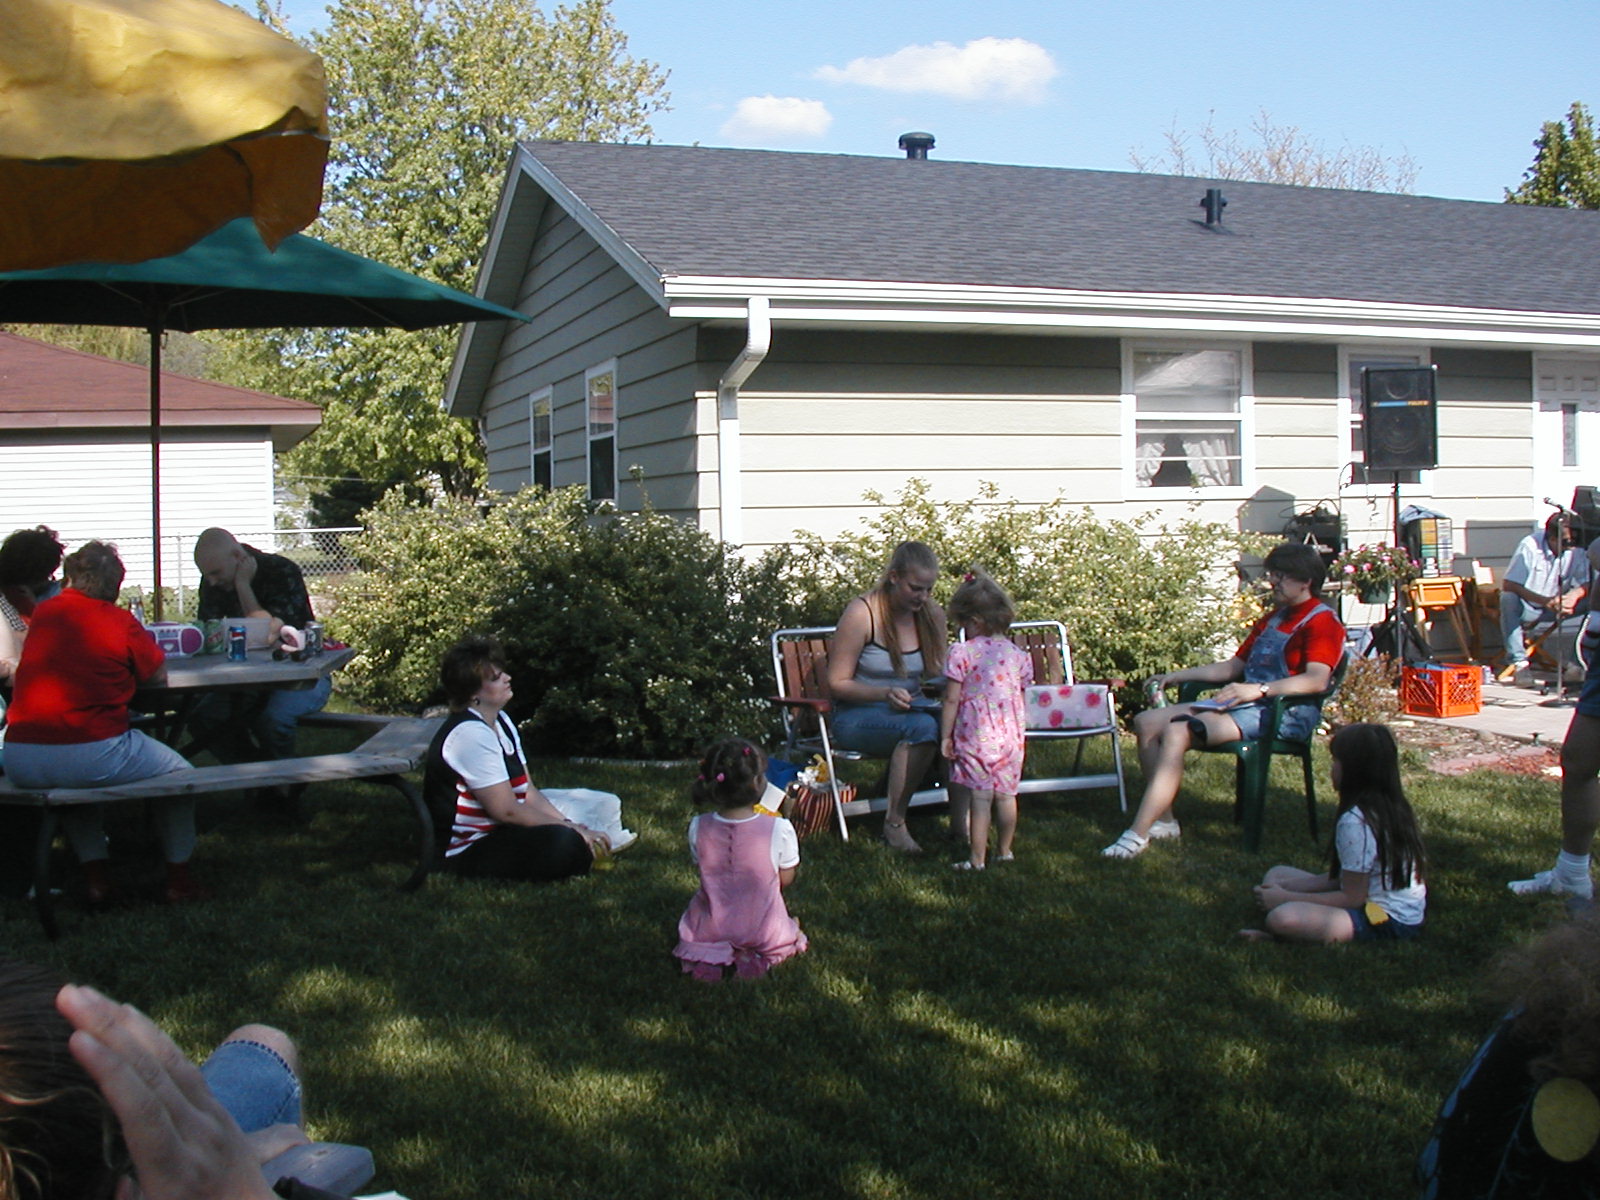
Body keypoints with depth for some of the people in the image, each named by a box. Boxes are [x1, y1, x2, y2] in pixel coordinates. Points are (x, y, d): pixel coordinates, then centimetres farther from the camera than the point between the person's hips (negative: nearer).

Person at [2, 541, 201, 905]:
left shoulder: (43, 614, 11)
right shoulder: (121, 622, -2)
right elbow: (158, 675, 10)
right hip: (93, 757, -5)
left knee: (72, 778, 40)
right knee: (179, 772, 21)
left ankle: (97, 878, 31)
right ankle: (178, 880, 23)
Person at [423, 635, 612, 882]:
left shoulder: (501, 722, 11)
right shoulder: (470, 734, -20)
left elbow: (527, 791, 9)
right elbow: (507, 810, -22)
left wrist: (568, 823, -6)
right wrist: (572, 830, -17)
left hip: (499, 833, 10)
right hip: (468, 851, -10)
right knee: (564, 843, -31)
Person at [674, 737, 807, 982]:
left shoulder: (698, 828, -15)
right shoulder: (779, 829, -22)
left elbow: (703, 867, 3)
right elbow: (786, 879, -6)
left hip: (709, 930, 1)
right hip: (763, 932, -1)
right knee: (792, 924, 35)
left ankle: (712, 956, 8)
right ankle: (755, 955, 5)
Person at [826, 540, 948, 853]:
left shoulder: (933, 616, 6)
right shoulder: (862, 613, -11)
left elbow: (937, 674, 17)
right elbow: (837, 682, -9)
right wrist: (885, 693, -25)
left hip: (908, 712, 5)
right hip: (858, 717, -5)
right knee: (922, 726, -36)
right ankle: (894, 823, -26)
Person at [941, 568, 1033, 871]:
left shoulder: (962, 652, -10)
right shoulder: (1018, 654, 3)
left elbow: (952, 700, -9)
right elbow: (1021, 698, 10)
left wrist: (945, 735, 0)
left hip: (975, 736, -5)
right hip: (1010, 736, 5)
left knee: (979, 799, -1)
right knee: (1006, 795, 14)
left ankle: (977, 859, 5)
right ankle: (1004, 852, 28)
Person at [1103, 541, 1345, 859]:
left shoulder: (1322, 622, -4)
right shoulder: (1273, 619, 26)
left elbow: (1317, 680, -22)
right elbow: (1233, 667, 29)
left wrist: (1259, 689, -32)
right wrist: (1177, 676, 20)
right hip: (1243, 703, 10)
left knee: (1176, 732, -29)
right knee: (1146, 722, -6)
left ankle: (1137, 835, -32)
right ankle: (1162, 820, -8)